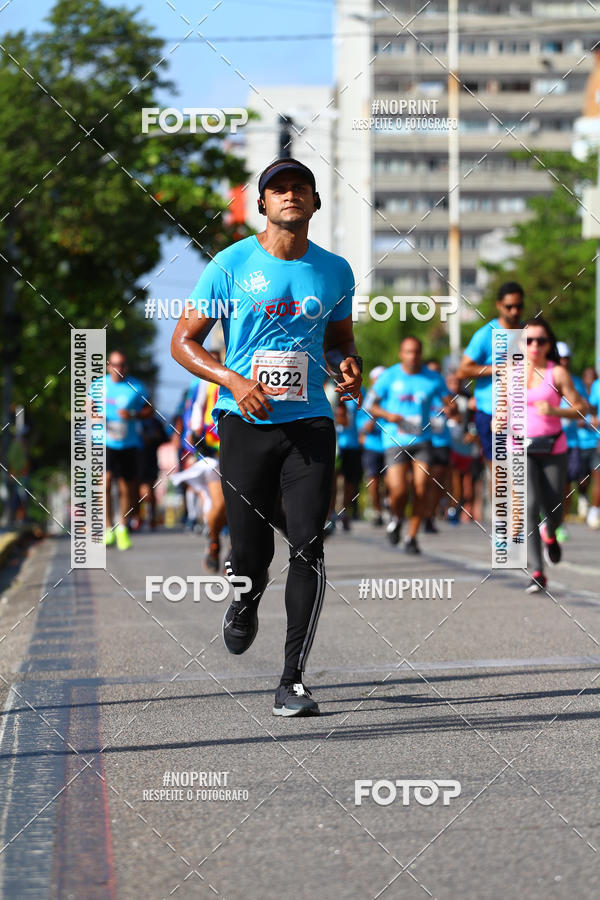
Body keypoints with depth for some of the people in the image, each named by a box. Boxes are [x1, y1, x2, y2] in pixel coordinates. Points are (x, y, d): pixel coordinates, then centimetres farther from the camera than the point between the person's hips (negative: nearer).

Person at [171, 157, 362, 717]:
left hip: (309, 424, 2)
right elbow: (184, 341, 3)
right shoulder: (232, 265, 0)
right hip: (246, 423, -1)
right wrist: (233, 381, -13)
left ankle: (292, 680, -5)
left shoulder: (334, 271, 9)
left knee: (308, 546, -12)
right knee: (251, 553, 0)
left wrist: (348, 366, 1)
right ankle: (243, 606, 38)